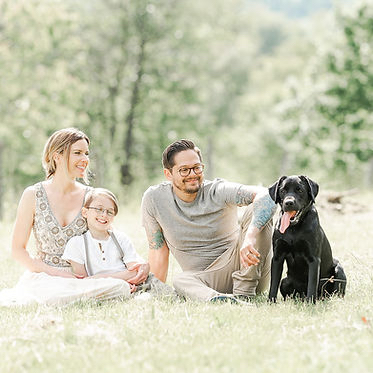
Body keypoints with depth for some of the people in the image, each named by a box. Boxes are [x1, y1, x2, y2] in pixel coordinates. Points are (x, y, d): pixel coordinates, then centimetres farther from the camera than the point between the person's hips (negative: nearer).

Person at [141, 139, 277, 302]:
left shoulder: (218, 191, -12)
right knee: (180, 280, -31)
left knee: (255, 209, -22)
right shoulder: (153, 199, -4)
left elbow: (265, 196, -29)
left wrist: (250, 237, -46)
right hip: (207, 281, 1)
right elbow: (158, 249, 4)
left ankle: (244, 293, -26)